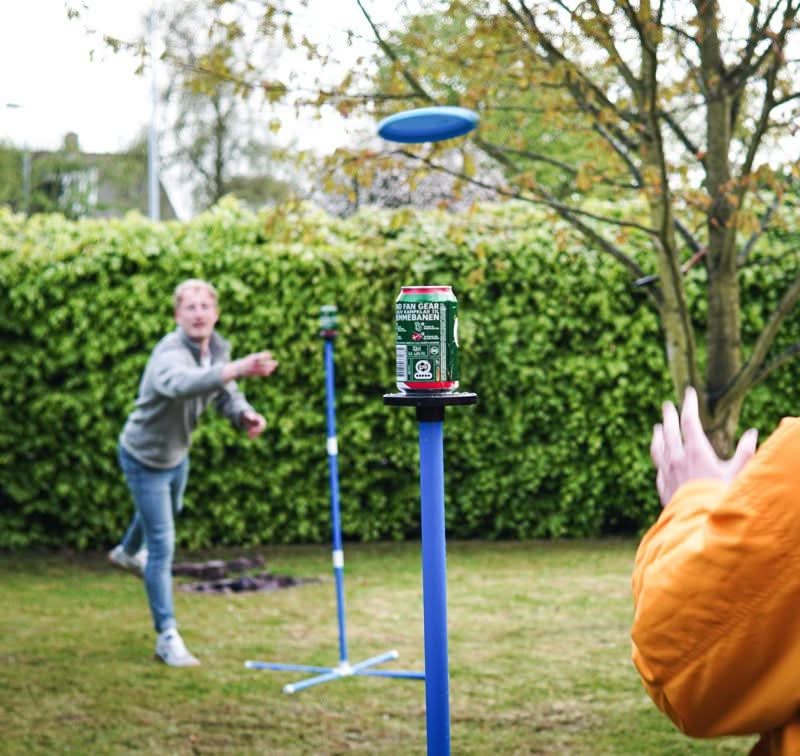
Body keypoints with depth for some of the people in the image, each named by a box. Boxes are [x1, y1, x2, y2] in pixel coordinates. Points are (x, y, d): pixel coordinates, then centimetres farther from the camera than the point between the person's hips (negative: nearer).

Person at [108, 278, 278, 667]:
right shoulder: (169, 353, -37)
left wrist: (245, 415, -24)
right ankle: (167, 636, 1)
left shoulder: (218, 348, -11)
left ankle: (127, 552, 67)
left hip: (177, 454, 9)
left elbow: (225, 393, 1)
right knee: (162, 545, -8)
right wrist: (239, 369, -76)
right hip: (145, 457, -9)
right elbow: (181, 383, -61)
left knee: (169, 512, 35)